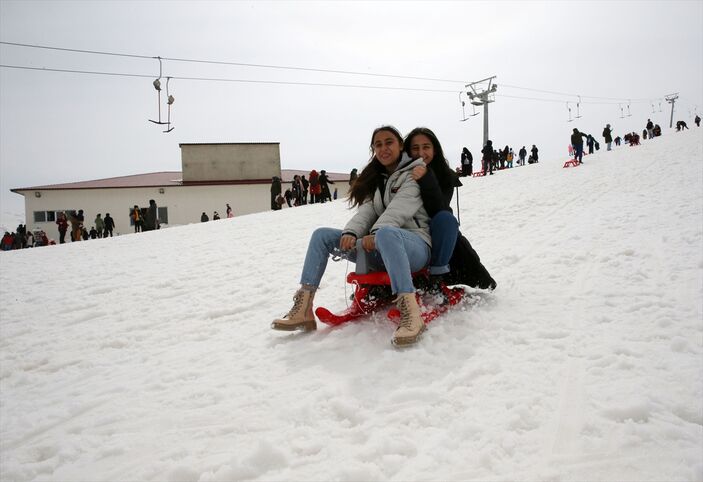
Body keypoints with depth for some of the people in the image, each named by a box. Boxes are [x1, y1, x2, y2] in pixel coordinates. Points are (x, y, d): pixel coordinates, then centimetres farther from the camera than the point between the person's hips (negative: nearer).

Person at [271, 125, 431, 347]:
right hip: (379, 248, 7)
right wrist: (351, 232, -16)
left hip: (414, 244, -7)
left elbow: (400, 208, -16)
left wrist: (376, 233, -31)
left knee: (386, 233, -42)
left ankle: (410, 313, -50)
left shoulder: (414, 172, 2)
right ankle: (302, 310, -16)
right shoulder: (377, 179, 21)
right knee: (322, 235, -5)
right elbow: (366, 210, 4)